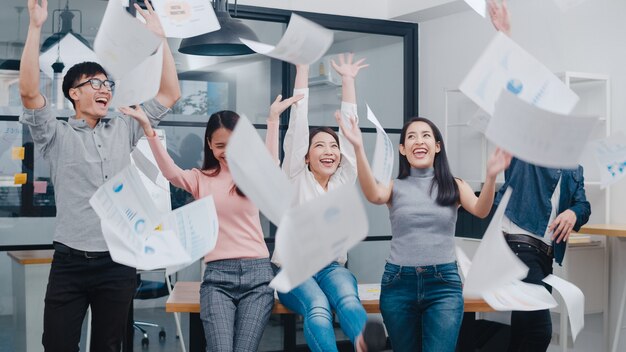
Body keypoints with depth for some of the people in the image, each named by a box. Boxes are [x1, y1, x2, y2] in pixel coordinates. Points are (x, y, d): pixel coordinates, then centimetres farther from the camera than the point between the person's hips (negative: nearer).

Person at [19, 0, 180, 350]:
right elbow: (29, 92, -16)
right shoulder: (57, 136, 0)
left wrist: (159, 34, 3)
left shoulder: (124, 129, 10)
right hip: (70, 262, -2)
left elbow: (170, 94, 7)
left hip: (119, 263, 3)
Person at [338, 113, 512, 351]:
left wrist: (491, 177, -33)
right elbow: (374, 195, -20)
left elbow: (480, 210, -13)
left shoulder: (454, 186, 6)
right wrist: (358, 148, -34)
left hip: (443, 282, -1)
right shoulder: (395, 187, 4)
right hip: (398, 281, 1)